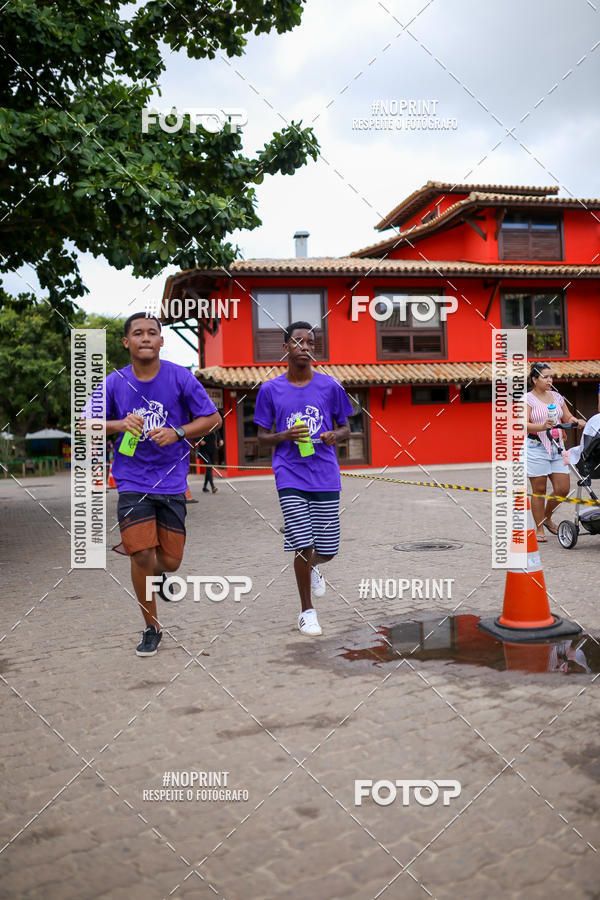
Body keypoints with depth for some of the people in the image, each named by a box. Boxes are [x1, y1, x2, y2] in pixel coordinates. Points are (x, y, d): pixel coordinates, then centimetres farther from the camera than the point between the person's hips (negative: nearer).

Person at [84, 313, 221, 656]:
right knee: (142, 554, -9)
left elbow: (213, 418, 1)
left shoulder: (180, 377, -4)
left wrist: (178, 432, -15)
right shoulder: (115, 382, -1)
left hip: (172, 481, 0)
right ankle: (152, 628, 14)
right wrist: (119, 425, -13)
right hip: (132, 482, 0)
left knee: (170, 561, 2)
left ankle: (158, 574, 43)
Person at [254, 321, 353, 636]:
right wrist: (285, 436, -13)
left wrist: (335, 436, -11)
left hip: (326, 477, 2)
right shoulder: (270, 390, 3)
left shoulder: (330, 386, 5)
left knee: (327, 549, 5)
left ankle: (313, 567, 43)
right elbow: (261, 438, 8)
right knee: (303, 545, -7)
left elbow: (345, 428, 13)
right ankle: (307, 611, 15)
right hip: (290, 477, -1)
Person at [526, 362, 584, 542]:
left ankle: (547, 517, 27)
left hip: (557, 446, 6)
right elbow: (524, 425, -15)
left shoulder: (556, 396, 13)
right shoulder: (528, 399, -5)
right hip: (536, 448, -5)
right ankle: (539, 529, 12)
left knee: (563, 488, 1)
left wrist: (577, 421, -3)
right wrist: (542, 427, -32)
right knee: (539, 490, 0)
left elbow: (567, 417, 20)